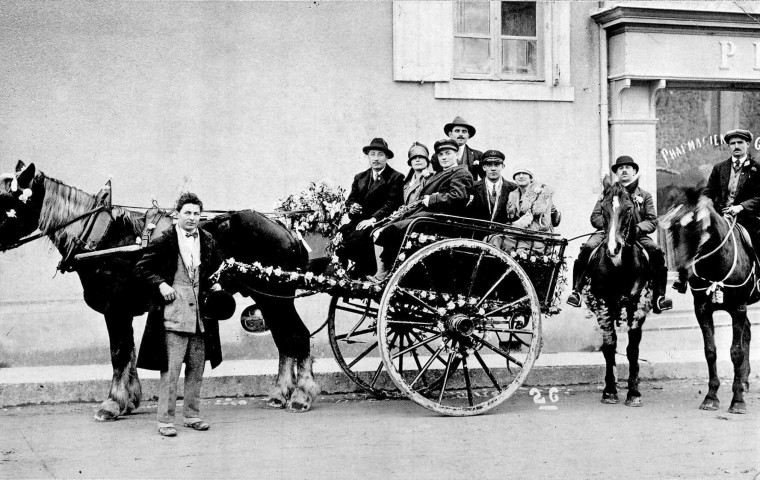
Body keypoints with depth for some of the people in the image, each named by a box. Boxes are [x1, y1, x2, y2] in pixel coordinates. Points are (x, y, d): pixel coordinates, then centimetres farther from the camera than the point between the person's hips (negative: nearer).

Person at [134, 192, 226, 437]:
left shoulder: (208, 241, 9)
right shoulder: (165, 241, -4)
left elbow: (219, 268, 25)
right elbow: (141, 268, 0)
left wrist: (217, 284, 7)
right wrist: (160, 284, -12)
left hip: (201, 313, 5)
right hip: (173, 312, -5)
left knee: (196, 368, 12)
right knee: (170, 369, -4)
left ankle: (192, 415, 23)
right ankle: (165, 420, 2)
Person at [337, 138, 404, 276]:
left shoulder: (395, 178, 2)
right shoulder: (360, 177, 22)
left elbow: (392, 204, -9)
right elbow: (350, 199, 22)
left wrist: (373, 219, -22)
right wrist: (351, 207, -4)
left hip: (379, 223, -6)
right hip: (358, 222, 6)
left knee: (358, 237, -33)